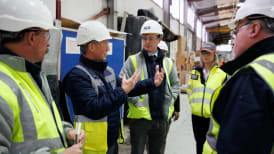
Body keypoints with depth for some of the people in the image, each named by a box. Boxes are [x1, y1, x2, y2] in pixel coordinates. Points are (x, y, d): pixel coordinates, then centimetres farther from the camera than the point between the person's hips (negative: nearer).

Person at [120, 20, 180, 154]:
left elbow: (175, 85, 19)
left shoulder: (168, 63, 9)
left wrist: (169, 101, 6)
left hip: (162, 117, 4)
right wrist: (136, 102, -14)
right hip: (140, 116, -3)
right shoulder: (133, 60, -4)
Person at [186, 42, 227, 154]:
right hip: (197, 115, 4)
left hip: (213, 117, -4)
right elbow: (189, 89, 20)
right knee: (199, 144, 18)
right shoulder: (195, 72, 8)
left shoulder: (221, 73, -4)